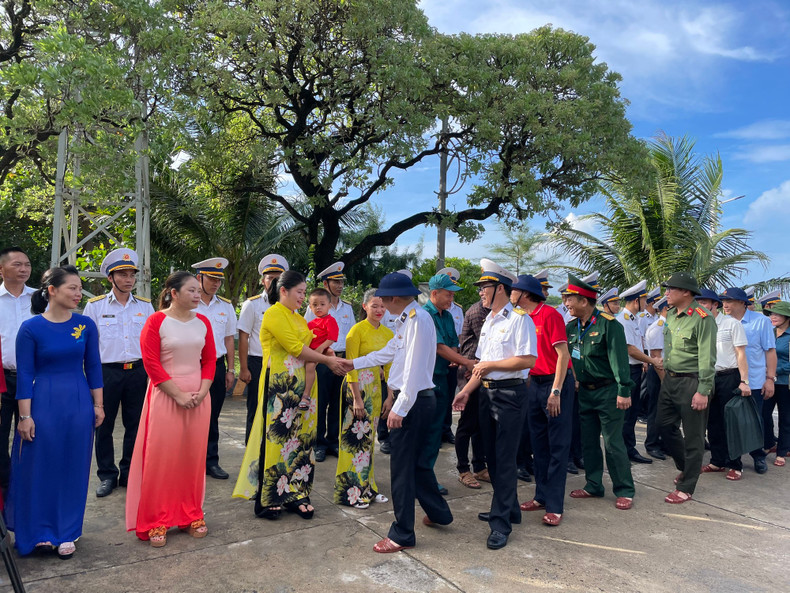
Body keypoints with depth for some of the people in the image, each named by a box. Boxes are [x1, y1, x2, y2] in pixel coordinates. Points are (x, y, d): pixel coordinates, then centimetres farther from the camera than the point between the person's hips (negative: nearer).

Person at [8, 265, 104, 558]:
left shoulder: (85, 325, 0)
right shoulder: (30, 328, -7)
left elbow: (93, 367, 5)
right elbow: (25, 374, -5)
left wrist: (98, 405, 5)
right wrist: (25, 416, -6)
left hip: (79, 404, 2)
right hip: (43, 403, -2)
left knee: (73, 469, 10)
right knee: (38, 468, 8)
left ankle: (66, 533, 26)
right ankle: (36, 531, 30)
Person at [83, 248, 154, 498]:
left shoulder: (145, 306, 6)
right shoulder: (95, 306, 0)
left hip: (137, 371, 2)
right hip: (106, 371, -2)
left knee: (135, 424, 8)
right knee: (104, 425, 5)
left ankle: (129, 473, 23)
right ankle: (107, 475, 20)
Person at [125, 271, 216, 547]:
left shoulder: (202, 322, 7)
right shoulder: (156, 322, -6)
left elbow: (210, 360, 9)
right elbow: (151, 363, -10)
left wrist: (201, 392, -5)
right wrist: (179, 394, -14)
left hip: (198, 397, 4)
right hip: (165, 396, -4)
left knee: (194, 457, 9)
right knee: (161, 457, 1)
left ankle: (191, 515, 24)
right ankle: (156, 522, 15)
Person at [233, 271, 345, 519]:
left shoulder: (298, 318, 18)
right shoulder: (274, 314, -8)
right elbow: (295, 348, -14)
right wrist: (327, 360, -7)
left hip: (300, 385, 8)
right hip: (279, 384, -8)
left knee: (300, 438, 8)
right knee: (276, 438, -3)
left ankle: (295, 494, 17)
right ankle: (267, 500, 9)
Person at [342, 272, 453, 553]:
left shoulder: (418, 319, -18)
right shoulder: (406, 320, 14)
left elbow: (415, 368, -23)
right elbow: (389, 352, 25)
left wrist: (399, 408, -22)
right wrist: (354, 363, 32)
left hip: (413, 401, -10)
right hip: (415, 400, 10)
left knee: (402, 467, 0)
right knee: (415, 461, 20)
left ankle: (402, 535, 12)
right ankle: (438, 512, 37)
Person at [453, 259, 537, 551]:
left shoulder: (519, 319, -11)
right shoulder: (488, 322, 16)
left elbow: (529, 360, -21)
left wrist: (490, 365, -15)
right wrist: (466, 391, 15)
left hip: (510, 393, -9)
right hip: (487, 393, 9)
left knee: (504, 458, -4)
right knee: (492, 455, 15)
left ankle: (501, 522, 4)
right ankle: (508, 509, 30)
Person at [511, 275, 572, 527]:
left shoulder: (549, 314, -14)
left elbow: (563, 354, -16)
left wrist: (555, 392, -20)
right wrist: (528, 385, 7)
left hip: (556, 382, -8)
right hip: (535, 383, 8)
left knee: (558, 445, -2)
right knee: (539, 442, 13)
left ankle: (554, 506, 3)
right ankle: (541, 496, 24)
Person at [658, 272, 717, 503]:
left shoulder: (702, 319, -16)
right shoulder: (670, 315, 8)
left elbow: (707, 358, -18)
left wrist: (703, 391, -20)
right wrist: (666, 375, 16)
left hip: (691, 383, -8)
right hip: (670, 380, 8)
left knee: (693, 437, 3)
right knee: (665, 426, 15)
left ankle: (686, 488, 14)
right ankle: (685, 467, 38)